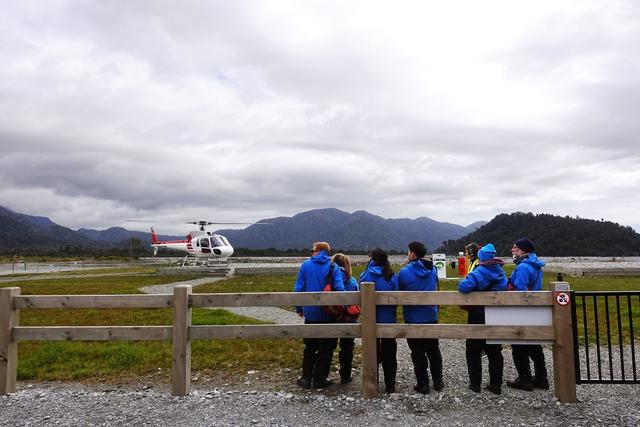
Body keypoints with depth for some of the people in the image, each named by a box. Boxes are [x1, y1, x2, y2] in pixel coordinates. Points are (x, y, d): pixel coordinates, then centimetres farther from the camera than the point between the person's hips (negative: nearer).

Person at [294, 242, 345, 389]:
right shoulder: (333, 267, -5)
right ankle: (319, 379, 15)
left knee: (309, 347, 17)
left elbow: (298, 288, -2)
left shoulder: (306, 265, -1)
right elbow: (339, 289, -15)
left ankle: (306, 378, 18)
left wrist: (299, 309, 7)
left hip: (310, 314, 2)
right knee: (326, 348, 11)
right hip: (328, 314, -2)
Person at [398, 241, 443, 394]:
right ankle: (438, 381, 27)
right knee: (434, 351, 18)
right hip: (431, 317, 5)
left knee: (418, 353, 7)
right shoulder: (433, 270, -2)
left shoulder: (404, 272, -18)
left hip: (413, 319, -4)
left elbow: (399, 293, -7)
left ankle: (423, 384, 12)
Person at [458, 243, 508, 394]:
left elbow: (463, 287, -33)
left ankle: (475, 383, 14)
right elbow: (504, 289, 11)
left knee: (474, 351, 9)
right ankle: (496, 384, 20)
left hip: (478, 316, -5)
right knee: (494, 351, 15)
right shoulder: (500, 272, -1)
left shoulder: (478, 272, -20)